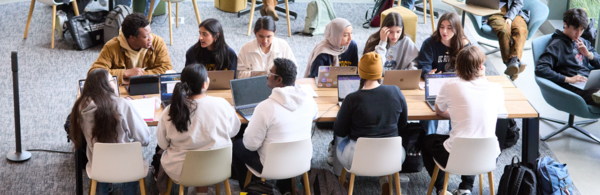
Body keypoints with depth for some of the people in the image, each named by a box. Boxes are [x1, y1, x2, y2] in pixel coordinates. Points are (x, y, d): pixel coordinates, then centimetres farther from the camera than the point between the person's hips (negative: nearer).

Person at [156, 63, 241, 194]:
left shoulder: (171, 111, -21)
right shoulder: (222, 105, -19)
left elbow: (162, 144, -7)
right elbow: (233, 131, -2)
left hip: (181, 172, -1)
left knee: (161, 154, 31)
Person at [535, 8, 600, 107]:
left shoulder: (584, 42, 24)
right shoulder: (557, 44, 2)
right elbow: (540, 69, -12)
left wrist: (588, 54, 5)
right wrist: (568, 79, -16)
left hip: (592, 83, 7)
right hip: (576, 88, -7)